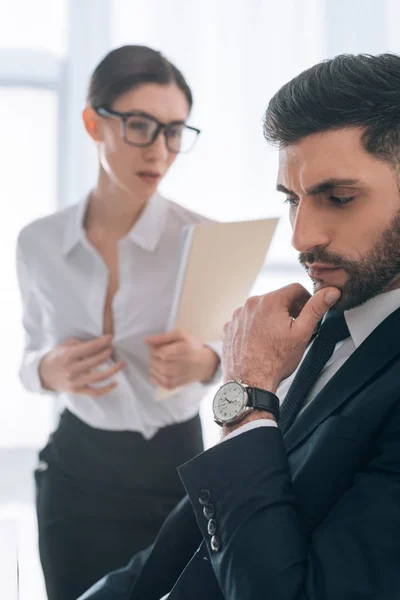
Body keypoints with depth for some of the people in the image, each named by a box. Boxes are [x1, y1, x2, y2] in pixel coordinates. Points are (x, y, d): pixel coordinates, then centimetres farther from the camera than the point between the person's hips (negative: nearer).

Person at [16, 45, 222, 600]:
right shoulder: (39, 243, -5)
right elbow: (33, 358, 7)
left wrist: (205, 363, -25)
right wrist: (48, 372, -16)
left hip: (173, 468, -2)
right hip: (76, 468, 2)